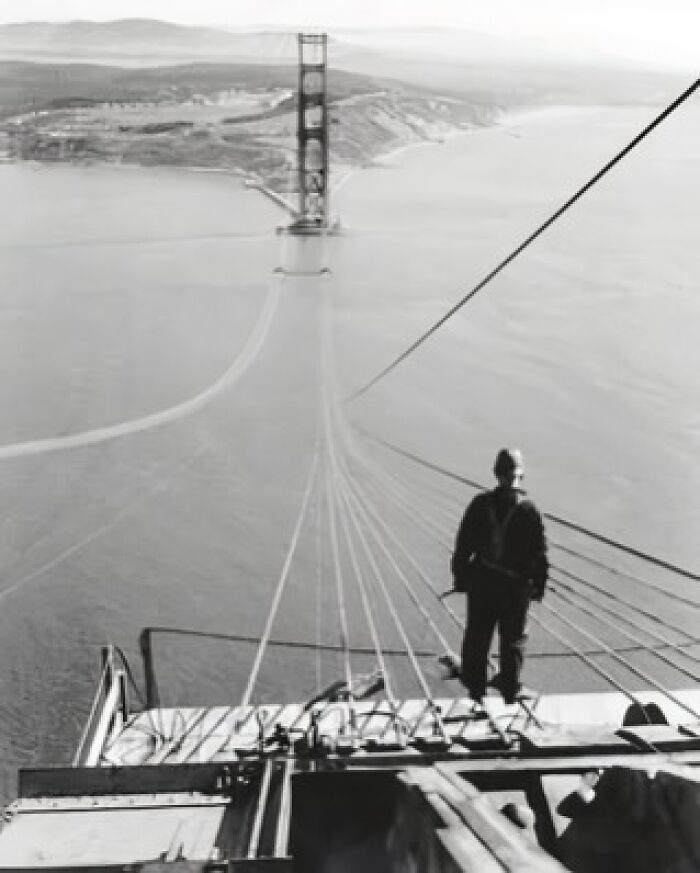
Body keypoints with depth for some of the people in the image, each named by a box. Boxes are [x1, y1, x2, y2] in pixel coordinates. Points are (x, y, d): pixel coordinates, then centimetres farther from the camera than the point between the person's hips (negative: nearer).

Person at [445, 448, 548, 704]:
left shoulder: (480, 504, -2)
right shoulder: (529, 510, -7)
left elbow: (463, 544, 0)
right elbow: (540, 553, -5)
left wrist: (460, 576, 7)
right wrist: (539, 584, 3)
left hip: (481, 580, 2)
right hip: (516, 584, -2)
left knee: (477, 635, 14)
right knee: (513, 637, 11)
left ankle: (474, 685, 21)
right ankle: (510, 689, 14)